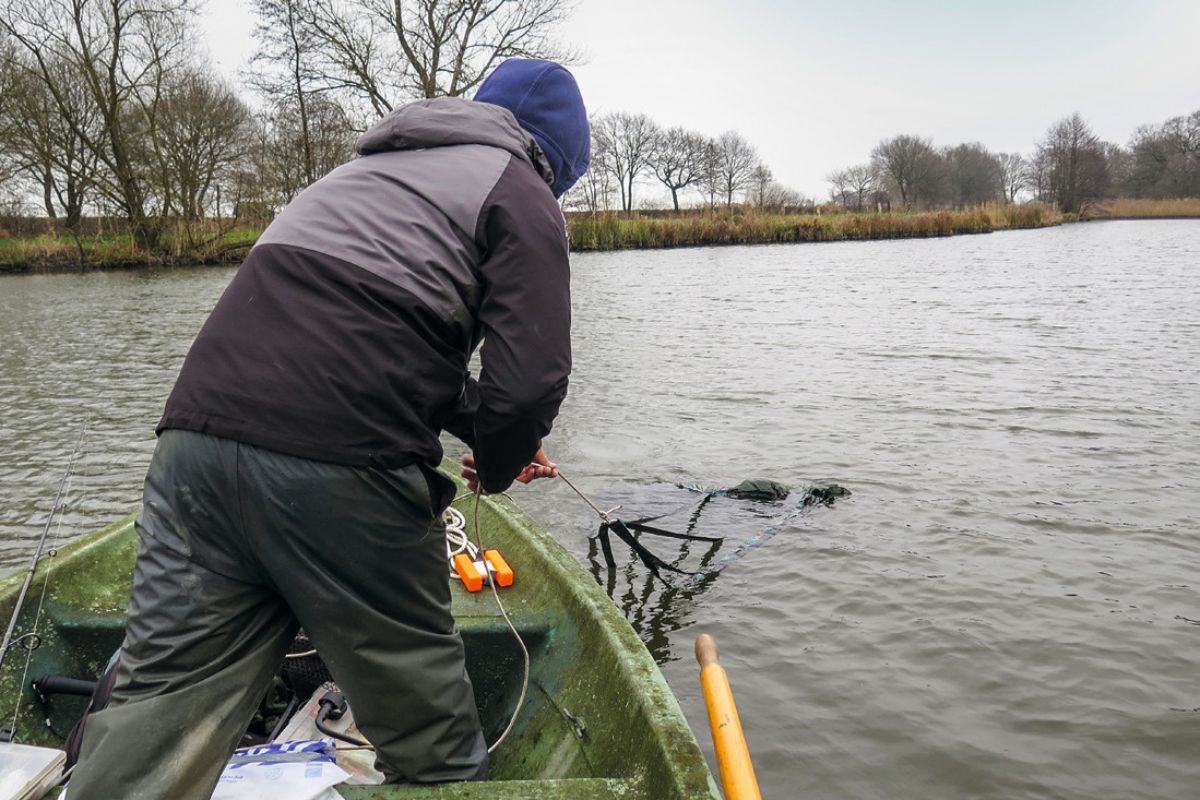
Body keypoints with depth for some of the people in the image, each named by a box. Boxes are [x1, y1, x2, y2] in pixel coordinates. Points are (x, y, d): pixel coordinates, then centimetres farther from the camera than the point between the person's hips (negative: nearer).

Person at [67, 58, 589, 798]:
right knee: (423, 709, 12)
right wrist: (498, 465, 13)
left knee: (166, 699, 11)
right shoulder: (519, 192, 6)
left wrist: (486, 432, 34)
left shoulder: (374, 167, 30)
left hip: (199, 429, 7)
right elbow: (530, 381, -7)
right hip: (345, 467, -7)